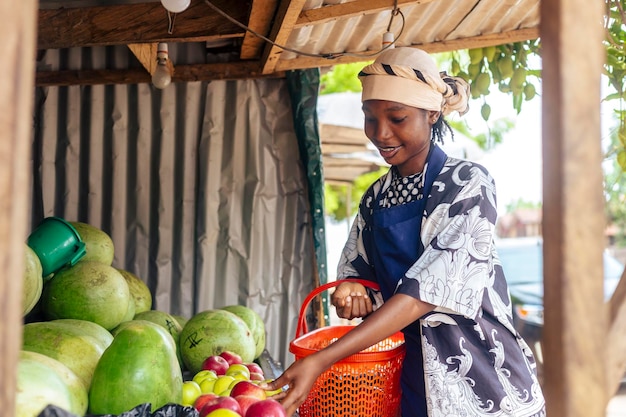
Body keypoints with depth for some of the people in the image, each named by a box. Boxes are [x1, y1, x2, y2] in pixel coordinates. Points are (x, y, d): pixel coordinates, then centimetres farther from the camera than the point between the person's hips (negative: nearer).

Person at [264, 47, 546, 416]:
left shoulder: (468, 185, -15)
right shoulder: (376, 198, 2)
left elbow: (424, 293, -25)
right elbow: (354, 273, 8)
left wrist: (319, 361, -31)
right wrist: (352, 292, -17)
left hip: (481, 386, -4)